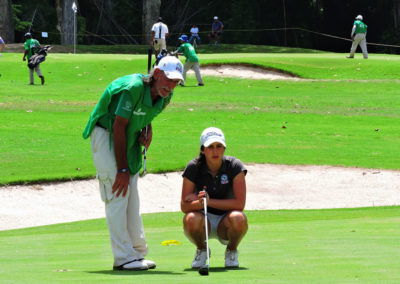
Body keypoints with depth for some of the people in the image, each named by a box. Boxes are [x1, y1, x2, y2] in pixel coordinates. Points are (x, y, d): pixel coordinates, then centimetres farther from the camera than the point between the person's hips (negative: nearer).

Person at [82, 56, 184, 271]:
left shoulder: (164, 97, -5)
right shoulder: (133, 88, -30)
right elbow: (118, 126, -26)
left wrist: (147, 130, -7)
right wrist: (122, 169, -24)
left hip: (129, 139, 8)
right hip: (106, 134, -8)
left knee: (131, 195, 10)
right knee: (117, 194, -14)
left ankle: (138, 252, 17)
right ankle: (123, 258, -15)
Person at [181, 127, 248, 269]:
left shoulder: (235, 166, -13)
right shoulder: (193, 168, -11)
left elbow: (240, 204, -19)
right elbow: (184, 206, -12)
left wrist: (209, 201, -24)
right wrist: (199, 203, -35)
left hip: (225, 223, 0)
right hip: (204, 221, 0)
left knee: (238, 218, -35)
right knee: (191, 219, -35)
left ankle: (231, 250, -1)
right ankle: (201, 250, -1)